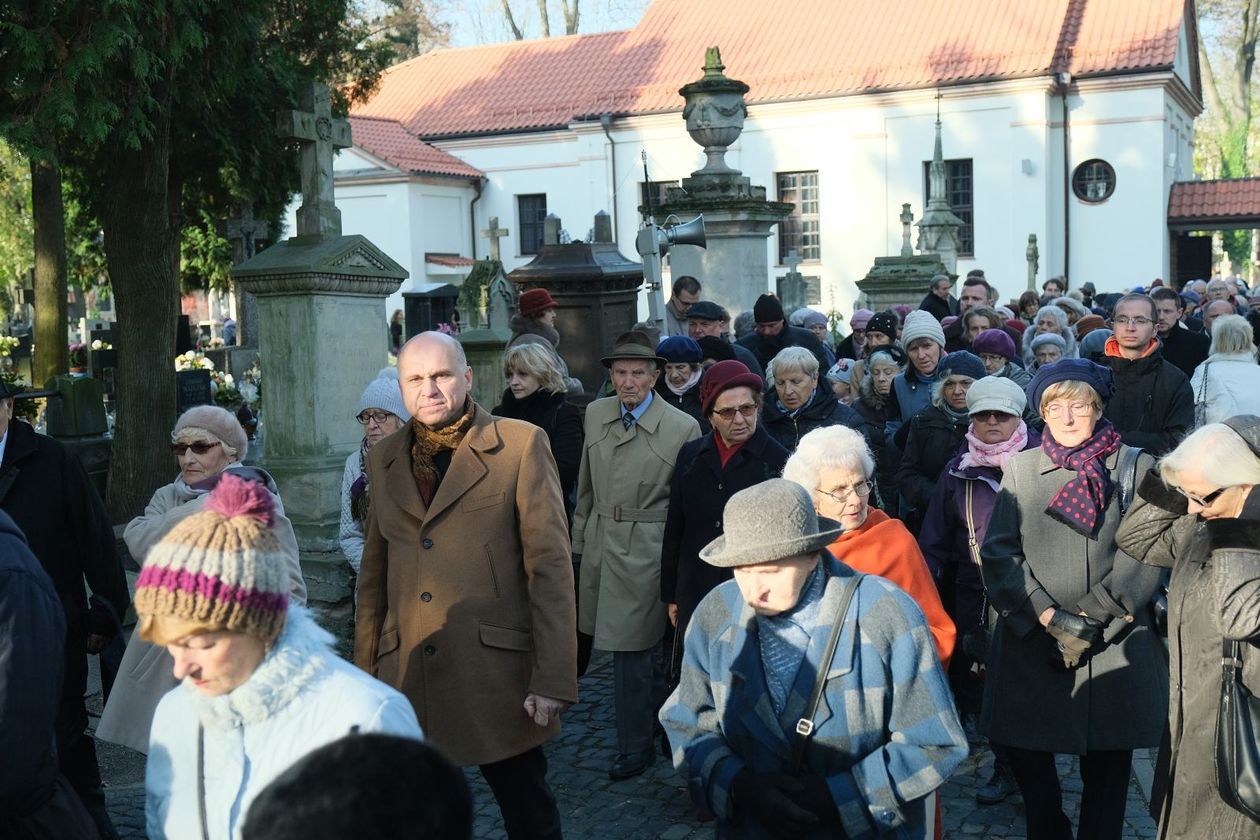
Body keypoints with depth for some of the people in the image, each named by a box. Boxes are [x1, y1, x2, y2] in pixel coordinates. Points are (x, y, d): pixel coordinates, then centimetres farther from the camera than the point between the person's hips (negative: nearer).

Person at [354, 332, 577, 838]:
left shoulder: (521, 445, -4)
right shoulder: (384, 459, 11)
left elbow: (550, 566, -7)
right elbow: (374, 574, 15)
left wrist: (553, 680, -12)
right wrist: (365, 672, 12)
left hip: (498, 672, -4)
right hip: (407, 678, 4)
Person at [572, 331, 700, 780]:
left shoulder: (682, 427, -10)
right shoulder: (595, 414, 5)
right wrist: (580, 537, 15)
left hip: (646, 549, -5)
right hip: (600, 542, 5)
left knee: (632, 647, -1)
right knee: (643, 645, 15)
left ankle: (635, 746, 15)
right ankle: (666, 712, 37)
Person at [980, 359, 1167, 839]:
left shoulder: (1135, 467, 3)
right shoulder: (1019, 468, 7)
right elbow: (998, 552, 0)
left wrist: (1091, 615, -12)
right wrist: (1049, 615, -11)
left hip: (1114, 645, -1)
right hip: (1031, 644, 1)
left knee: (1108, 767, 6)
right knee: (1023, 746, 5)